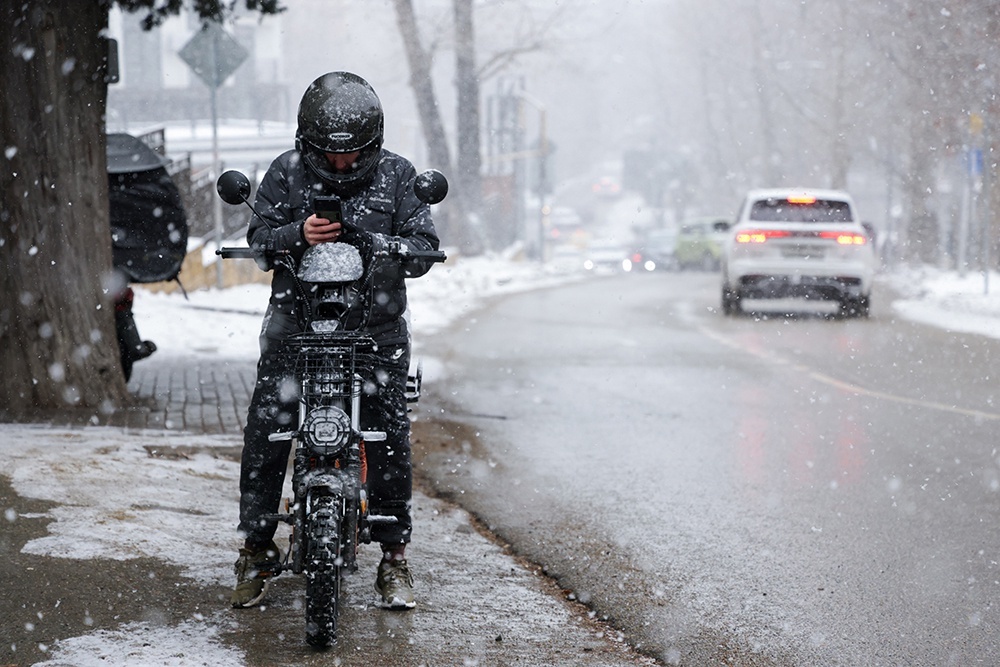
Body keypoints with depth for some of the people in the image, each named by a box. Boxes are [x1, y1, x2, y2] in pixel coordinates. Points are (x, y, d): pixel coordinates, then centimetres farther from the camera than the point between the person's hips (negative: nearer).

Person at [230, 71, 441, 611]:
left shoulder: (397, 175, 2)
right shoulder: (287, 172, 2)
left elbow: (423, 247, -1)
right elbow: (259, 237, 1)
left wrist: (377, 244, -22)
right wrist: (297, 234, -21)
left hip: (377, 326, 0)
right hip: (295, 319, 0)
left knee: (390, 435, -6)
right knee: (265, 431, -7)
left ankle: (394, 556, 7)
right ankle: (256, 550, 6)